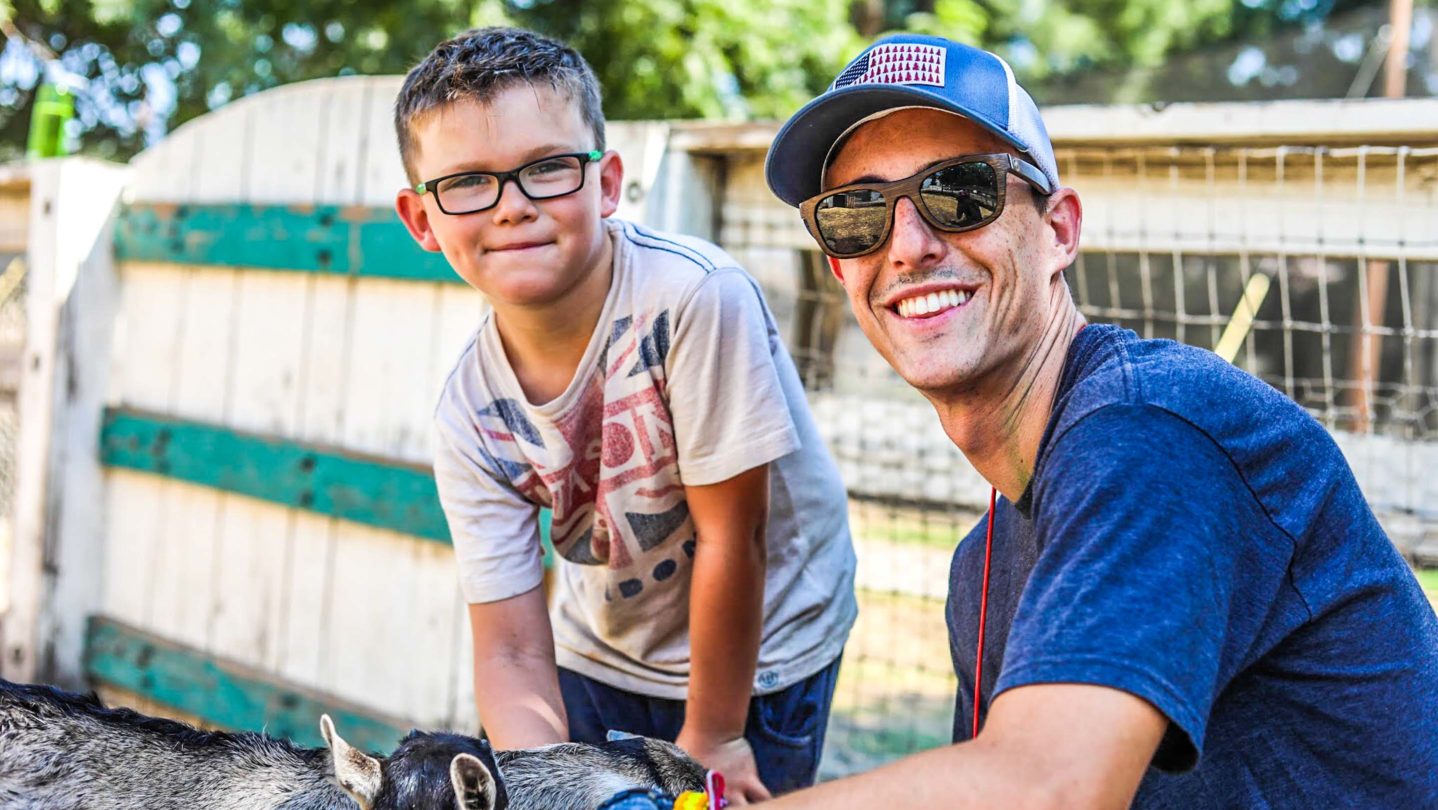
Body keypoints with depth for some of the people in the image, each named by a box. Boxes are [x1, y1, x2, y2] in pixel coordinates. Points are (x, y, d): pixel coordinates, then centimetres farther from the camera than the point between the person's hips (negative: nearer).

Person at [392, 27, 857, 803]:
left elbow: (731, 534, -22)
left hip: (755, 658, -3)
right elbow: (513, 653, -13)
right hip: (600, 659, 4)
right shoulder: (471, 413, -15)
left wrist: (711, 738, -13)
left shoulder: (698, 295, -30)